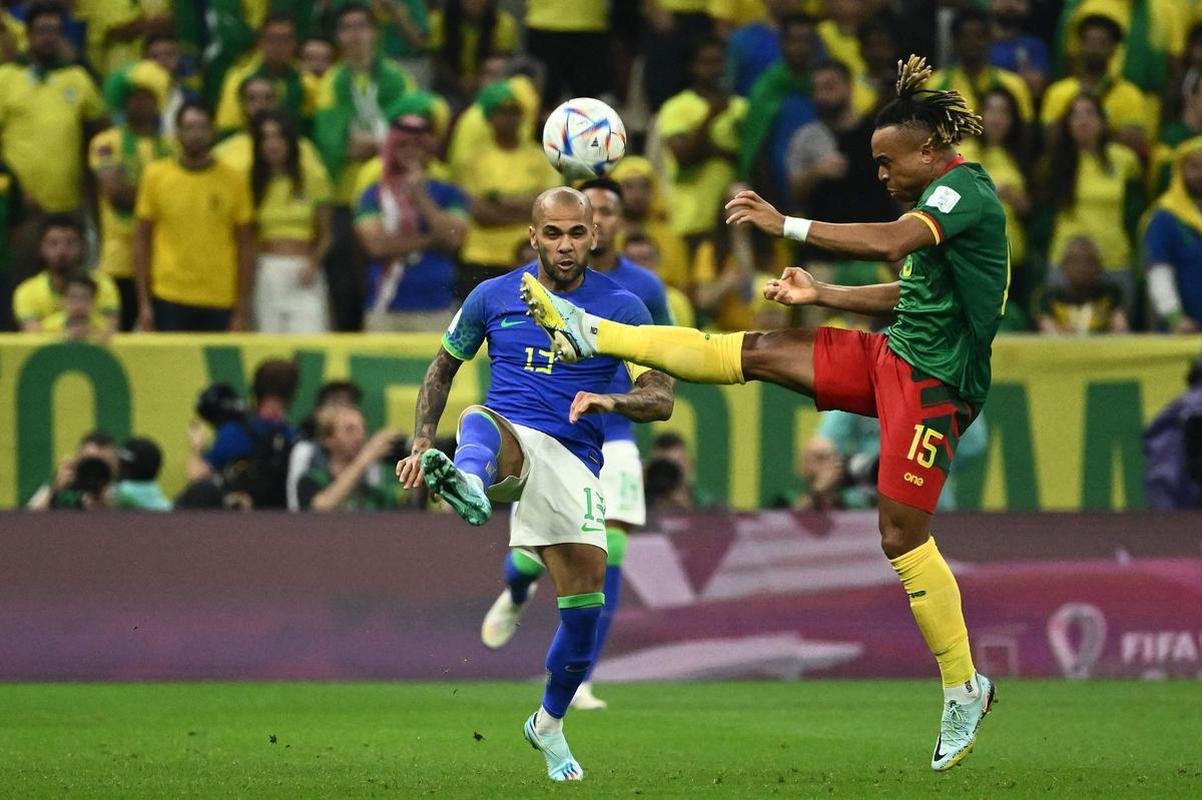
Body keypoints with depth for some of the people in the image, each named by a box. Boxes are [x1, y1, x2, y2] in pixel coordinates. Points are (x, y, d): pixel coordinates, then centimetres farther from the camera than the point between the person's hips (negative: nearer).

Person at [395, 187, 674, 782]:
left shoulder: (622, 307, 4)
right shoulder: (493, 297, 8)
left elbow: (661, 398, 0)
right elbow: (443, 367, 20)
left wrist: (610, 402, -21)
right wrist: (422, 441, 7)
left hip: (573, 459, 1)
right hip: (508, 440, -1)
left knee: (585, 604, -4)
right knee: (480, 420, -38)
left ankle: (549, 724, 22)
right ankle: (466, 484, -77)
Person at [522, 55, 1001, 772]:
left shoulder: (967, 188, -15)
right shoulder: (943, 200, 15)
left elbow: (894, 242, -33)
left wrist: (786, 224, -31)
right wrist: (819, 295, 16)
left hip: (933, 380, -9)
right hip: (891, 357, 9)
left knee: (902, 535, -10)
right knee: (752, 353, 5)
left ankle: (965, 688, 1)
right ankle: (592, 335, 7)